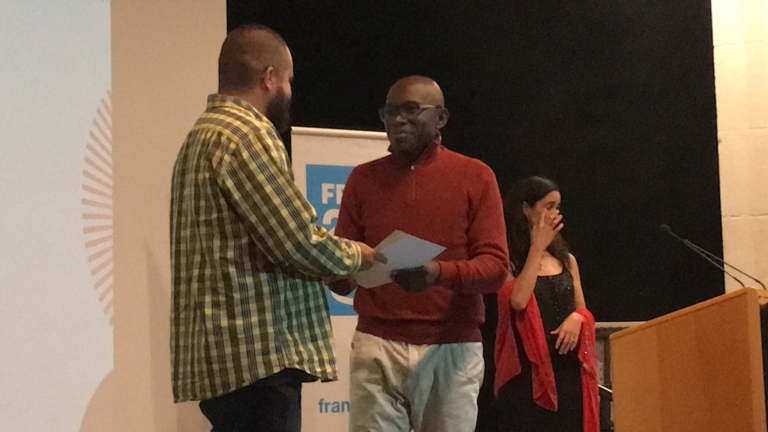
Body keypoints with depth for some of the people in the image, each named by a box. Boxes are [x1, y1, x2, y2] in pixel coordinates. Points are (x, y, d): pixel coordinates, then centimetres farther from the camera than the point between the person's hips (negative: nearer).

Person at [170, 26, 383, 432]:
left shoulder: (207, 132, 19)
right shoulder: (244, 135, -13)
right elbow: (301, 244, -18)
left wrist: (335, 255, 18)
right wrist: (355, 255, 1)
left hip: (229, 351, 10)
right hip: (256, 353, -10)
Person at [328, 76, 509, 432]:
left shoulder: (475, 176, 4)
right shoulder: (363, 178, 12)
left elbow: (495, 266, -4)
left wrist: (439, 273, -23)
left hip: (451, 349, -2)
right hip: (376, 346, 2)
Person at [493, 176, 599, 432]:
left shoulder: (566, 260, 15)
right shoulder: (508, 261, -2)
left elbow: (583, 312, 19)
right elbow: (518, 300, -21)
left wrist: (577, 318, -6)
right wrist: (537, 248, -13)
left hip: (568, 370, 5)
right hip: (527, 372, -5)